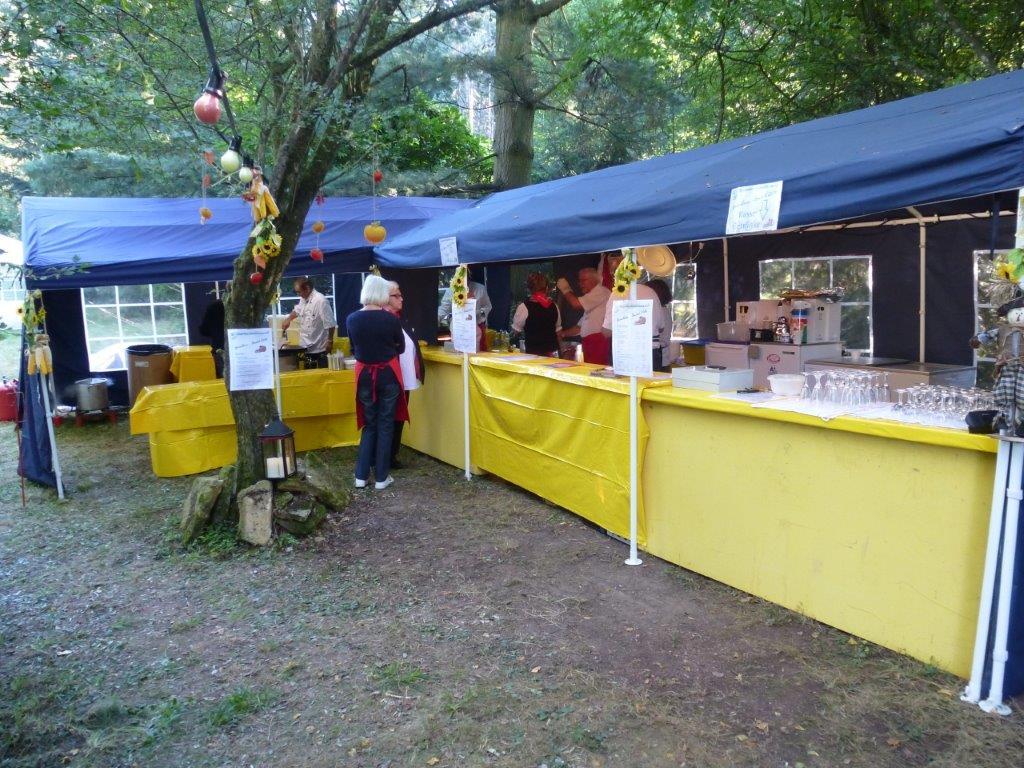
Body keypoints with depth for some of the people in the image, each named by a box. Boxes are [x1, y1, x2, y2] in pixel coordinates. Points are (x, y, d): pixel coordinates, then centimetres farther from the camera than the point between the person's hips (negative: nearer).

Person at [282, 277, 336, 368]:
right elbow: (297, 310, 30)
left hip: (319, 349, -8)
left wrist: (330, 341, -18)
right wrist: (289, 319, 14)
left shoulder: (321, 301, -20)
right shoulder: (304, 299, 8)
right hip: (307, 347, 8)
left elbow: (330, 324, -20)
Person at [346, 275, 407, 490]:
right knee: (385, 425, 8)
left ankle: (361, 476, 15)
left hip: (364, 375, 3)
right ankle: (381, 477, 12)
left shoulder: (352, 319, -5)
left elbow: (354, 349, 7)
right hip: (388, 375, -2)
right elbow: (401, 348, 3)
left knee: (369, 424, 16)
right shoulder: (390, 319, -12)